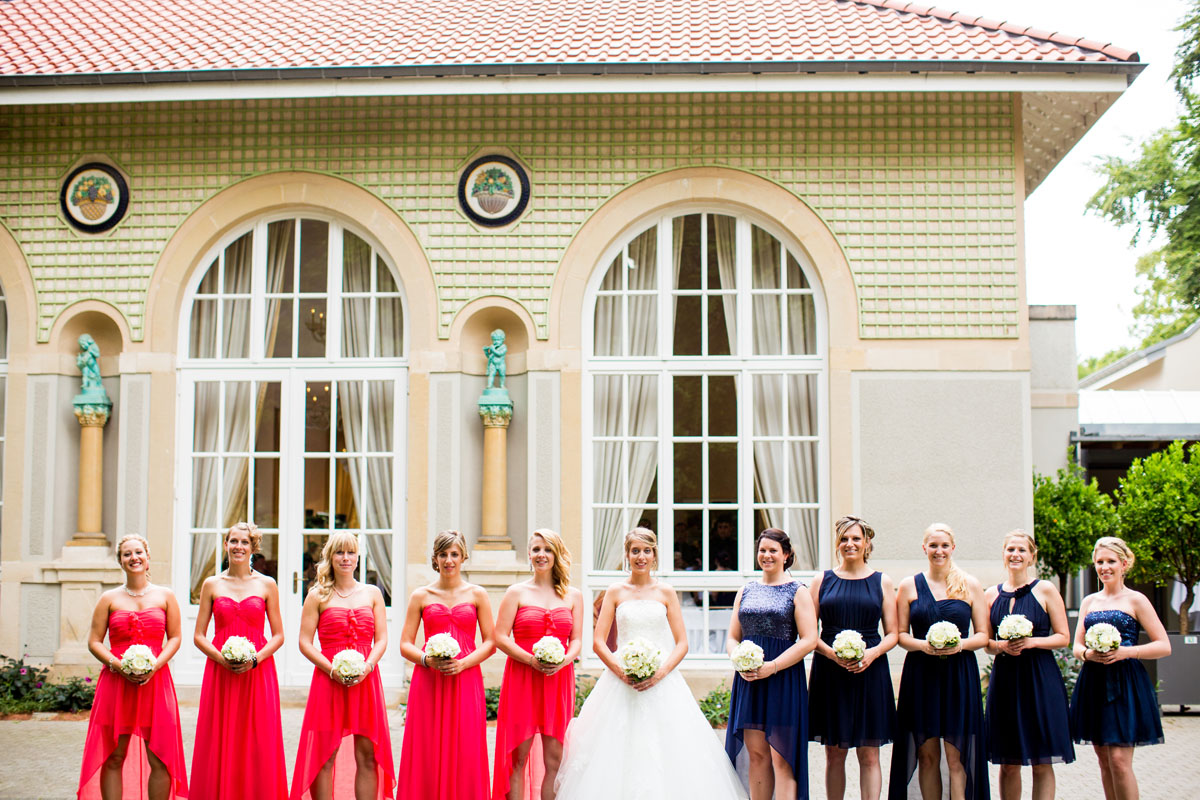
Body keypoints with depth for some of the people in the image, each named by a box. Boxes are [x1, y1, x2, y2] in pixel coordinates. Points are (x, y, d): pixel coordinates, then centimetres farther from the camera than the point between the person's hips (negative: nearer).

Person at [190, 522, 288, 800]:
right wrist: (222, 658, -10)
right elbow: (199, 636, 6)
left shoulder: (267, 585, 6)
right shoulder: (212, 584, 8)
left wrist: (255, 659, -10)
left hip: (258, 672, -1)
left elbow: (278, 636, 6)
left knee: (258, 747, -2)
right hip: (220, 672, 1)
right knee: (220, 746, -1)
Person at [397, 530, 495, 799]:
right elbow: (405, 644, 7)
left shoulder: (477, 594, 8)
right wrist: (428, 660, -12)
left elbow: (490, 642, 6)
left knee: (465, 754, -3)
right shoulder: (421, 596, 8)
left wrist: (463, 663, -10)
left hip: (466, 680, 0)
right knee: (427, 754, -3)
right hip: (428, 683, 0)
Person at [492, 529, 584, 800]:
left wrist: (563, 661, -12)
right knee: (518, 757, -3)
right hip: (521, 679, -2)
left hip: (559, 680, 2)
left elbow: (577, 640, 9)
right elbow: (500, 638, -1)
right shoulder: (517, 592, 5)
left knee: (554, 760, 1)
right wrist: (532, 660, -15)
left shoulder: (573, 596, 12)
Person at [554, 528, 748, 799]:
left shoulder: (666, 592, 7)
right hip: (621, 681, 0)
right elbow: (598, 641, 3)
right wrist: (620, 670, -12)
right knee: (617, 753, -5)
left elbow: (682, 643, 4)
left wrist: (661, 672, -12)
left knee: (662, 752, -6)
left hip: (661, 681, 0)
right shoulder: (615, 592, 7)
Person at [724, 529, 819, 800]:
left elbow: (809, 640, -7)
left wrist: (772, 666, -15)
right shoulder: (746, 591, 14)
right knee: (756, 753, 5)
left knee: (781, 757, -5)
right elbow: (732, 638, 16)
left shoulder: (798, 592, 0)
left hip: (783, 680, -4)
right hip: (749, 680, 4)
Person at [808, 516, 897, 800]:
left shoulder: (881, 582, 7)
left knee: (869, 755, -2)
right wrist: (831, 653, -13)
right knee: (834, 753, 4)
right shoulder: (822, 581, 7)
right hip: (829, 673, 1)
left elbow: (892, 633, 6)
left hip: (869, 672, 0)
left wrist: (873, 653, -13)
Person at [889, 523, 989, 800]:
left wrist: (961, 644, -12)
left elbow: (983, 635, 7)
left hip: (960, 674, -1)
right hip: (921, 674, 1)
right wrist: (922, 645, -12)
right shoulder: (909, 585, 7)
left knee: (956, 755, -5)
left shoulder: (971, 585, 7)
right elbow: (900, 635, 7)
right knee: (927, 754, 2)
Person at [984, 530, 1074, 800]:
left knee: (1042, 763, -3)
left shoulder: (1045, 590, 1)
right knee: (1008, 763, 5)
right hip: (1004, 679, 3)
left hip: (1040, 678, -3)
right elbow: (986, 642, 14)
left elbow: (1063, 637, 0)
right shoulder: (992, 594, 10)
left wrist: (1031, 641, -15)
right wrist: (1001, 646, -7)